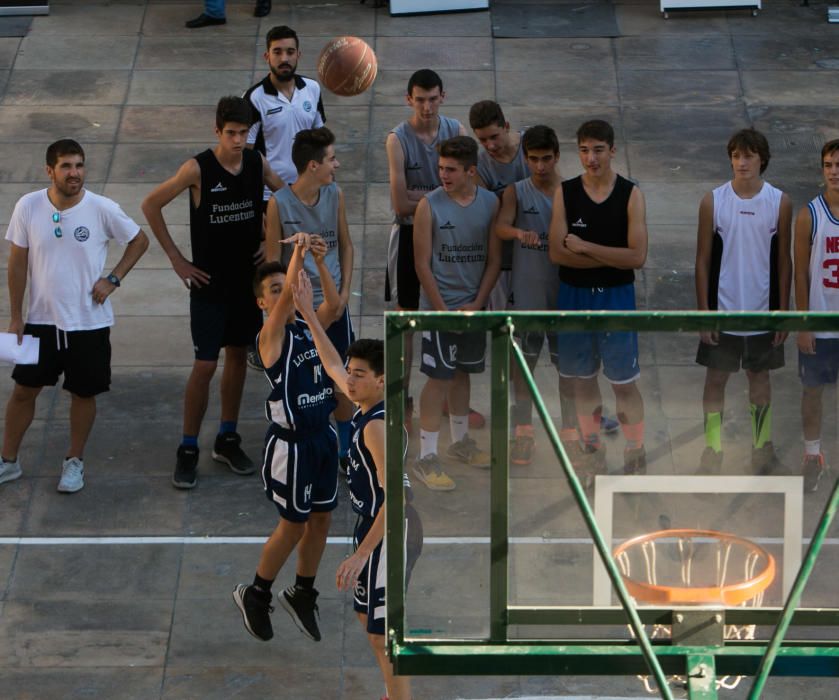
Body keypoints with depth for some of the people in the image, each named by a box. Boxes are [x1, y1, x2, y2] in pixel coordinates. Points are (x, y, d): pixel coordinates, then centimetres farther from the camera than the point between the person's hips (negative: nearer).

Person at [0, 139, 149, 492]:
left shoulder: (102, 209, -14)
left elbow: (139, 241, 2)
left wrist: (113, 279, -8)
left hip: (89, 323, -1)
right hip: (41, 319, 1)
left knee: (84, 393, 11)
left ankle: (75, 462, 29)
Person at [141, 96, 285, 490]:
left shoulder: (257, 164, -4)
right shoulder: (198, 169, -16)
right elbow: (151, 205, -9)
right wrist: (176, 259, -8)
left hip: (248, 279, 5)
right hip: (209, 283, -5)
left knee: (238, 356, 14)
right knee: (204, 366, -5)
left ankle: (227, 440, 27)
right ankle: (188, 450, 6)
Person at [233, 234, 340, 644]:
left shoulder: (308, 329, 6)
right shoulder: (271, 335, -14)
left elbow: (333, 304, -9)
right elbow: (286, 300, -31)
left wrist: (319, 262, -19)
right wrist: (298, 253, -34)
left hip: (322, 436, 7)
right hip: (292, 443, -7)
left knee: (321, 519, 15)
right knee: (293, 525, 4)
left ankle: (302, 594, 33)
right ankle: (254, 596, 23)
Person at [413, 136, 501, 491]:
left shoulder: (490, 203, -1)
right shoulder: (429, 206, -11)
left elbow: (494, 259, 3)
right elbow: (422, 264, -9)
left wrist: (477, 304, -6)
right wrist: (443, 310, -12)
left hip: (473, 305, 4)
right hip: (439, 305, -4)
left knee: (462, 372, 17)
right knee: (439, 378, -5)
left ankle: (460, 441, 34)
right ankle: (426, 458, -1)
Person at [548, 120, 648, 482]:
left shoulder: (630, 195, -7)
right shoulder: (565, 193, -2)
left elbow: (637, 257, -16)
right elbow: (556, 252, -12)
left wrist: (585, 247, -17)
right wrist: (612, 257, -16)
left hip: (616, 294, -2)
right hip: (574, 294, 2)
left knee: (624, 382, 2)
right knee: (583, 379, 11)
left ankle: (636, 454, 17)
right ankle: (593, 452, 25)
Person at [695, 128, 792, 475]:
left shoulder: (779, 202, -3)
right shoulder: (713, 201, -4)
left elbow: (783, 261, 2)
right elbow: (703, 259, -1)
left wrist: (783, 311, 0)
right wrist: (703, 310, -5)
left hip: (762, 312, 0)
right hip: (722, 310, 0)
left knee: (760, 379, 12)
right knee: (715, 379, 5)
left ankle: (762, 446, 25)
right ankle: (713, 448, 16)